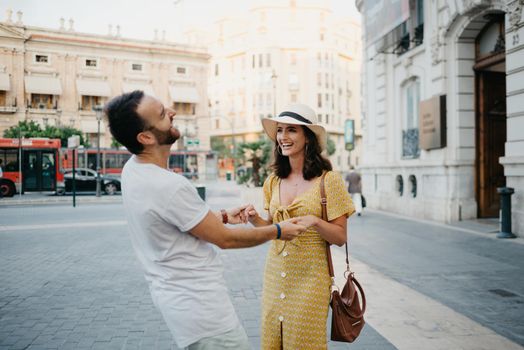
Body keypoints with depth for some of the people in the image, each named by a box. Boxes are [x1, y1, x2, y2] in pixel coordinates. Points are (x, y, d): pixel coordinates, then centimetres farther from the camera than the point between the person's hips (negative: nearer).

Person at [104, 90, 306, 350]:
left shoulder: (132, 169, 0)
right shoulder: (169, 186, -28)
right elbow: (224, 239, -16)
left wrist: (223, 216, 16)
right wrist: (278, 231, -3)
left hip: (176, 295, 9)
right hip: (197, 305, -9)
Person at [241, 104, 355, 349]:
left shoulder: (327, 179, -10)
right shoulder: (273, 181, 5)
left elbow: (340, 237, -7)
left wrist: (314, 221, -25)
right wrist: (255, 220, -6)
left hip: (309, 276, -4)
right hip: (275, 275, 5)